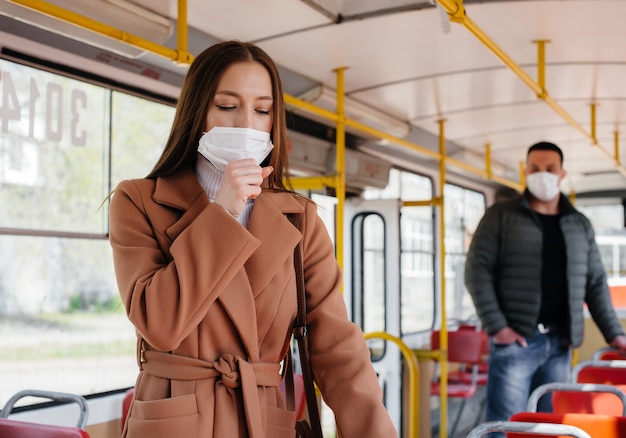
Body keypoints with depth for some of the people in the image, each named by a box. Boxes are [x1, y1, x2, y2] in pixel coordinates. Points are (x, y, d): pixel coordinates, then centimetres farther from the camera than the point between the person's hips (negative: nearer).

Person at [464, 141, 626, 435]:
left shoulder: (580, 225, 14)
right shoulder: (501, 216, 2)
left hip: (560, 343, 4)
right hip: (515, 340, -4)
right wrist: (496, 325, -13)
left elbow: (596, 283, 16)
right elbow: (477, 270, -4)